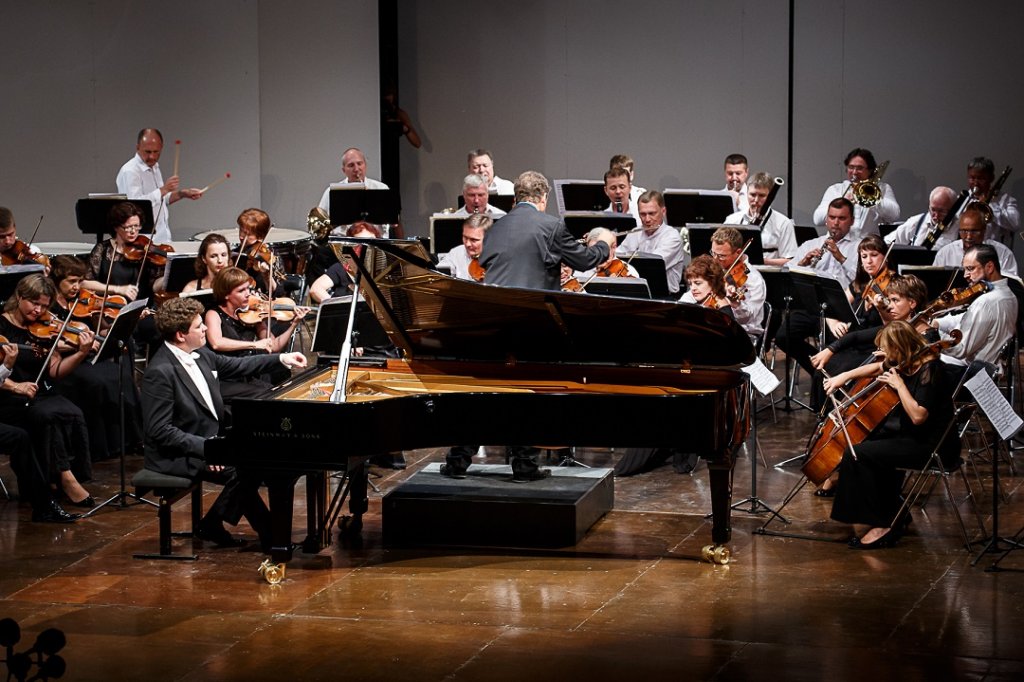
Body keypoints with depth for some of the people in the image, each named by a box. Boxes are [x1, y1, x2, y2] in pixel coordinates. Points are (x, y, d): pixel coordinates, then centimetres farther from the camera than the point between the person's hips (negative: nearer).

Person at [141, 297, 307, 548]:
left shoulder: (199, 355, 4)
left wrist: (281, 358, 17)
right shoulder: (160, 372, -22)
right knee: (242, 471, -23)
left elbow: (237, 366, 21)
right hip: (176, 455, -10)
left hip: (208, 441, 10)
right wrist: (203, 446, -28)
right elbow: (159, 430, -23)